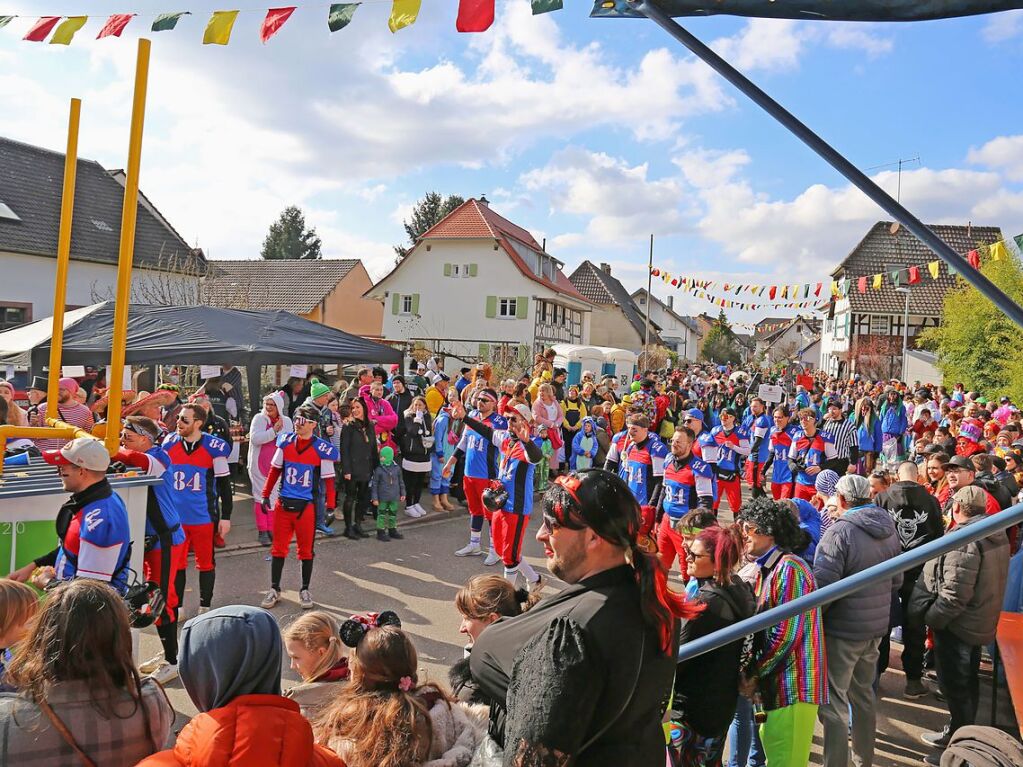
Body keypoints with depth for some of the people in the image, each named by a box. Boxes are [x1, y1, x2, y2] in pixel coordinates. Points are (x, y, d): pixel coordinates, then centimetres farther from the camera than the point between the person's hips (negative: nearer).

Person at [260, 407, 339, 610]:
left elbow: (328, 479, -4)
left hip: (306, 506, -3)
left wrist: (330, 504, -8)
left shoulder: (321, 449, -10)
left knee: (306, 550, 10)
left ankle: (304, 590, 24)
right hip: (283, 503, 3)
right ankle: (274, 589, 23)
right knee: (279, 547, 10)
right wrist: (266, 494, 9)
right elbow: (275, 470, 10)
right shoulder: (286, 442, 0)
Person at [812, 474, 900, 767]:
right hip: (876, 626, 8)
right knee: (863, 692, 23)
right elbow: (896, 581, 12)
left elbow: (822, 586, -23)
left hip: (842, 630, -8)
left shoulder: (840, 532, -22)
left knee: (833, 701, 2)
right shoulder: (889, 529, 2)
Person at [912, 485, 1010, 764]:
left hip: (957, 626, -10)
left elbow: (955, 594, -29)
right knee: (967, 683, 22)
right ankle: (957, 733, 38)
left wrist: (931, 618, -16)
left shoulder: (964, 539, -26)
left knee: (955, 687, 2)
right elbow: (989, 583, 13)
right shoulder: (998, 535, 4)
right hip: (982, 623, 10)